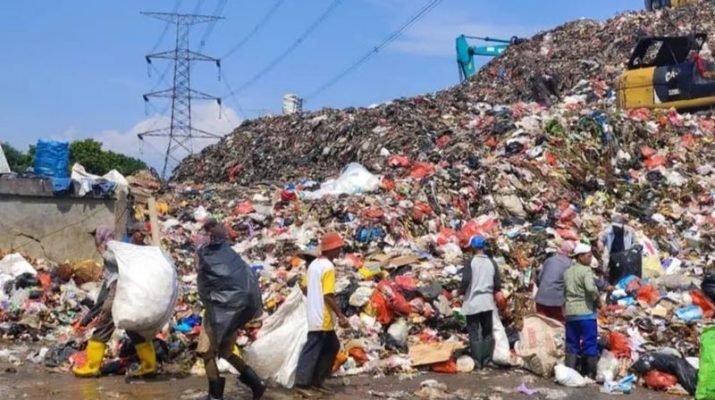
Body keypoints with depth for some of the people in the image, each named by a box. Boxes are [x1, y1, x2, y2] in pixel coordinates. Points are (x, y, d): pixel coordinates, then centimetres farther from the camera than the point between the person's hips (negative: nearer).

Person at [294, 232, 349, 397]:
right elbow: (328, 295, -22)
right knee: (312, 350, -3)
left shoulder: (314, 264, 10)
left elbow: (304, 287, 15)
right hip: (322, 318, -10)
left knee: (332, 346, 18)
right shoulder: (328, 267, -18)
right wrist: (341, 315, -17)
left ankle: (317, 380, 21)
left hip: (316, 315, 10)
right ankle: (302, 384, 4)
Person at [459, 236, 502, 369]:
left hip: (472, 302, -4)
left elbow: (466, 280, -18)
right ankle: (486, 360, 15)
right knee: (487, 331, 15)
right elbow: (498, 285, 3)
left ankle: (477, 361, 2)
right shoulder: (491, 262, 4)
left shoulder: (470, 262, -9)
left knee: (474, 332, 3)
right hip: (487, 301, 4)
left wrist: (461, 292, 0)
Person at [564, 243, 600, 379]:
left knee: (572, 344, 10)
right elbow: (590, 288, -23)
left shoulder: (567, 272, 13)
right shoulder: (586, 270, -9)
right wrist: (597, 298, -7)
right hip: (586, 312, -7)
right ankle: (590, 374, 3)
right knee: (589, 344, 1)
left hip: (570, 313, 7)